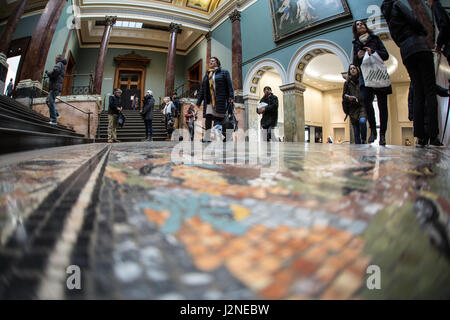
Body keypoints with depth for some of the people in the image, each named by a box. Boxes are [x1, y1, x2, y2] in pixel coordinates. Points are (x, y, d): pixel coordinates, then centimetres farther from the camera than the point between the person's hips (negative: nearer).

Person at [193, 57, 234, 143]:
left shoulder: (224, 72, 10)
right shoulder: (207, 75, 23)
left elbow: (229, 85, -1)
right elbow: (202, 89, 20)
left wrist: (231, 96, -15)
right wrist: (198, 102, 13)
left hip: (220, 99, -4)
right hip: (209, 100, 4)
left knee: (218, 118, -9)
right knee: (208, 117, -7)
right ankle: (207, 137, -8)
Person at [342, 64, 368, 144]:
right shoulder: (347, 83, 15)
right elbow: (344, 95, 12)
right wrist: (348, 97, -9)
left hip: (363, 106, -2)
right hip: (352, 108, 2)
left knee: (362, 121, -29)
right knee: (356, 131, 0)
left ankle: (363, 141, -10)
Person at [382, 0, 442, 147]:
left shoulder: (389, 19, 28)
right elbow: (413, 20, -5)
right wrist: (423, 32, 11)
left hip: (405, 53, 6)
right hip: (419, 47, -6)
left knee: (418, 94, 1)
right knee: (430, 91, -10)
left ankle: (421, 136, -7)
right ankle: (433, 135, -17)